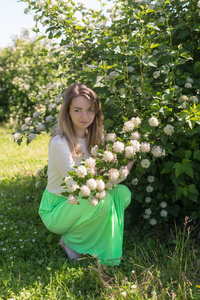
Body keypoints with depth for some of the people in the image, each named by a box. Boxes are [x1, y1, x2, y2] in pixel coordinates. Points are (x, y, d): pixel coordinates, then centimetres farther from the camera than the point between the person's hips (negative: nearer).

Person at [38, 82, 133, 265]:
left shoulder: (94, 138, -1)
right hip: (55, 209, -6)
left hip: (79, 204, 7)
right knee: (102, 200, -31)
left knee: (122, 192, -14)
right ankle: (70, 240, -5)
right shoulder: (59, 144, -23)